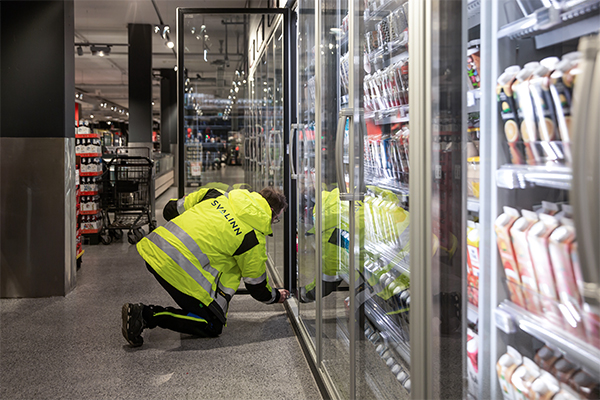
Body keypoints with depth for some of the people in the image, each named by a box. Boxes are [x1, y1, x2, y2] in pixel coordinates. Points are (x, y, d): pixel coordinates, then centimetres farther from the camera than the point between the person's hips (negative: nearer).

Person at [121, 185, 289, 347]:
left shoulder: (219, 195, 14)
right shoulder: (254, 236, 0)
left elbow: (171, 210, 19)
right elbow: (256, 283, 12)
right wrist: (275, 296, 34)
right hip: (179, 269, -8)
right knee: (212, 326, 6)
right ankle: (146, 315, -7)